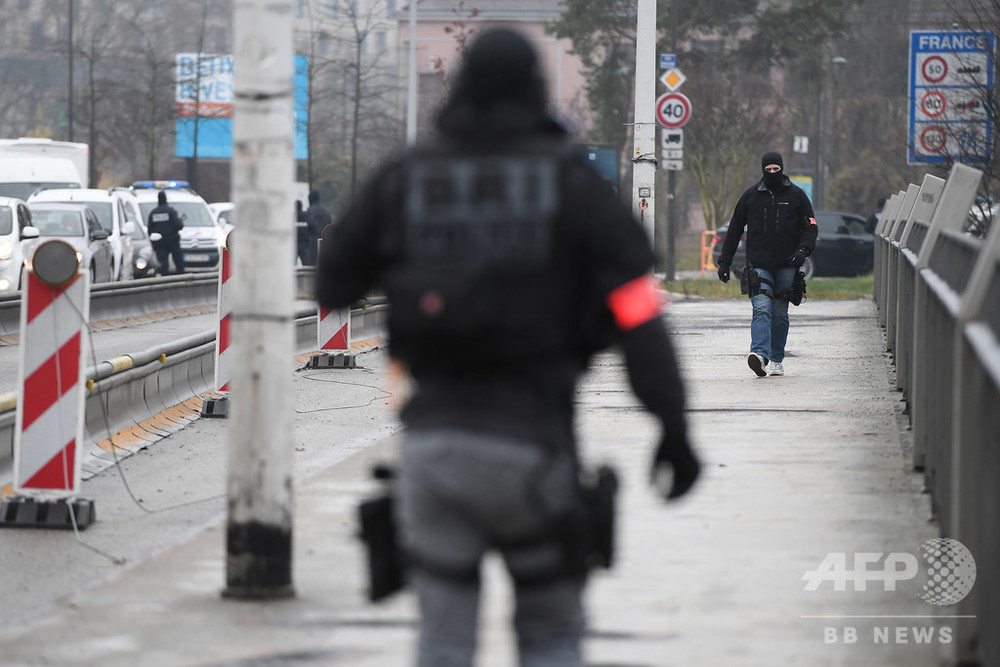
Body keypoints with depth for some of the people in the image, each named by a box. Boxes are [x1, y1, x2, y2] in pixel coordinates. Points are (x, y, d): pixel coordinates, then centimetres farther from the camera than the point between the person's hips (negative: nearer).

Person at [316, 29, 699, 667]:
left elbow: (332, 285, 14)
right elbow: (635, 306, -8)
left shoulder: (407, 177, 5)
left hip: (432, 441, 2)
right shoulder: (571, 183, -1)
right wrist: (674, 427, -5)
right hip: (529, 444, -2)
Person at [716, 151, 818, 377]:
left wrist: (803, 249, -13)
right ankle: (760, 354, -32)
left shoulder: (797, 195, 5)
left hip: (786, 265, 1)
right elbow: (734, 229, 12)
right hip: (759, 265, -1)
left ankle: (776, 359, 17)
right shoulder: (750, 196, 6)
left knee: (780, 314, 7)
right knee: (761, 309, -18)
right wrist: (724, 262, 9)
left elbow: (810, 227, 7)